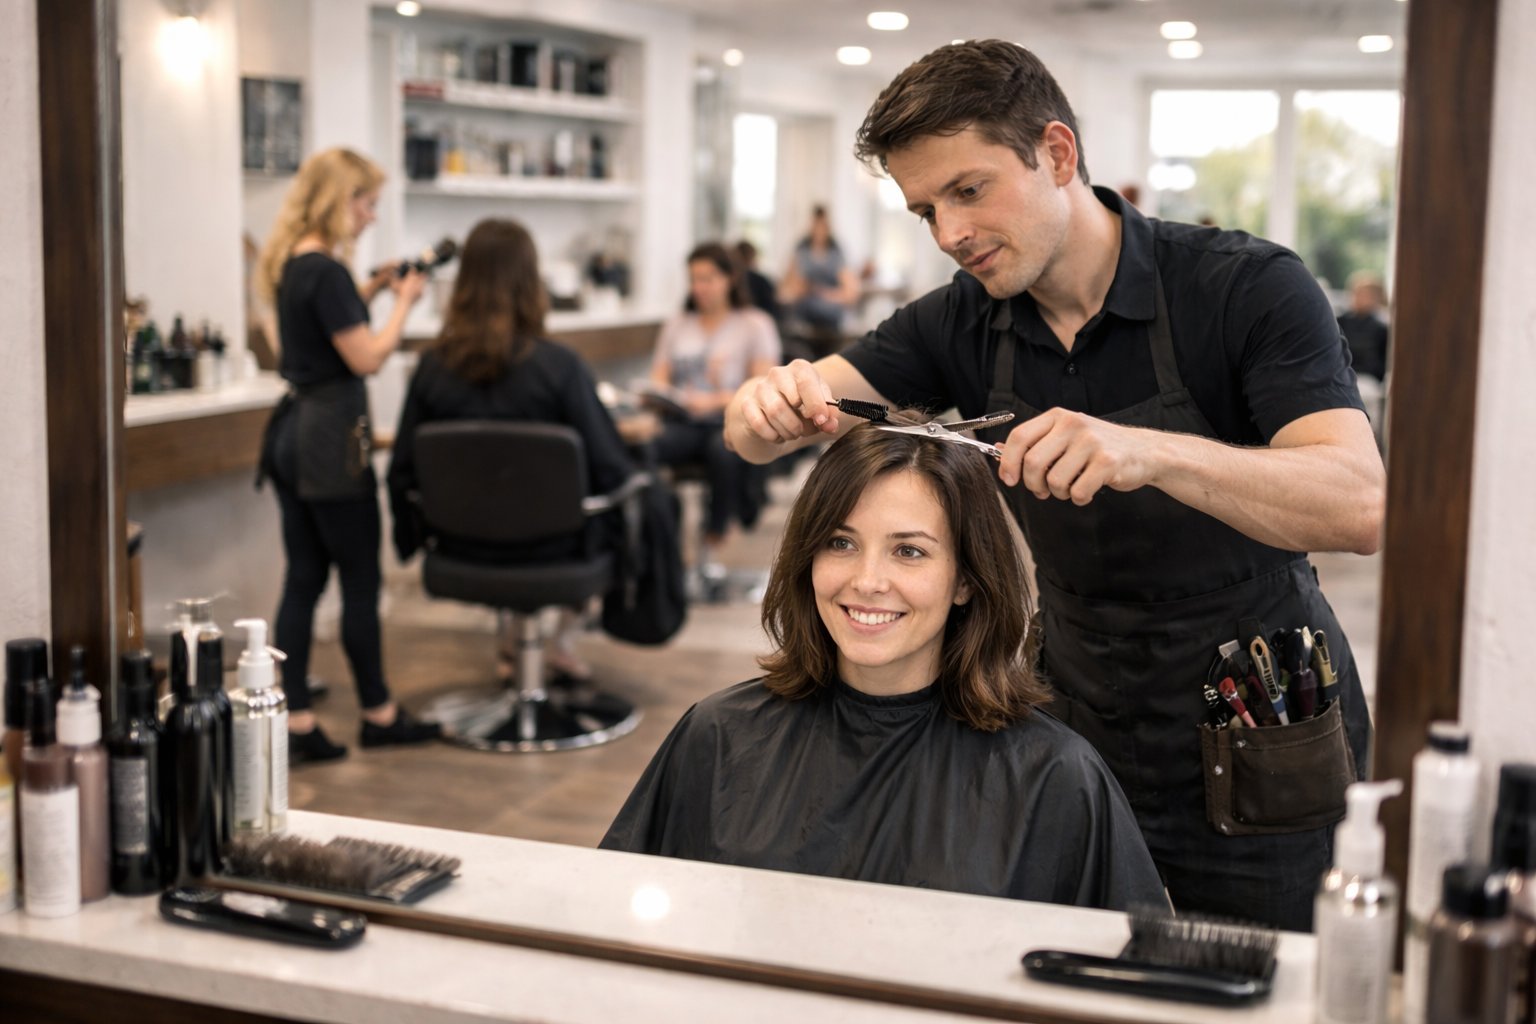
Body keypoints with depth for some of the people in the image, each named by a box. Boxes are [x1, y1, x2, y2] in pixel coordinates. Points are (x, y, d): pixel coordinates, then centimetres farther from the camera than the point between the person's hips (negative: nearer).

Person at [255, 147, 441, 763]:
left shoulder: (292, 265, 10)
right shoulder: (325, 270, -18)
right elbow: (367, 357, -17)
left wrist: (371, 289, 16)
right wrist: (404, 301, -6)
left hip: (293, 430, 9)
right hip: (331, 439, -9)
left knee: (303, 579, 9)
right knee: (361, 582, 3)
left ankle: (296, 722, 12)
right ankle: (378, 716, 15)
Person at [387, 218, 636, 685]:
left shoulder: (433, 366, -10)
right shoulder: (559, 365, -21)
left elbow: (402, 472, -4)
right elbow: (609, 467, -18)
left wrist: (414, 539, 14)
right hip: (549, 544, -4)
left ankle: (512, 639, 42)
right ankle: (561, 643, 33)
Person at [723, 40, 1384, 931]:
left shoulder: (1250, 288, -17)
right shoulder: (963, 325, -3)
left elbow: (1360, 507, -29)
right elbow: (758, 433, -6)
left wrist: (1149, 452, -45)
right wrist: (772, 405, -31)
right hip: (1083, 751, 4)